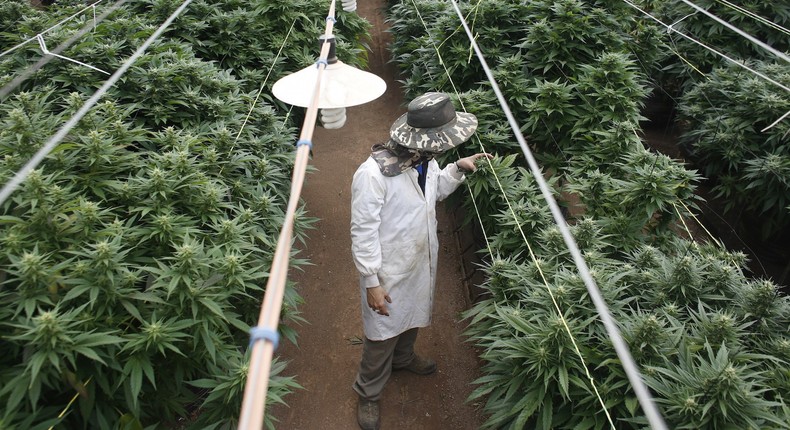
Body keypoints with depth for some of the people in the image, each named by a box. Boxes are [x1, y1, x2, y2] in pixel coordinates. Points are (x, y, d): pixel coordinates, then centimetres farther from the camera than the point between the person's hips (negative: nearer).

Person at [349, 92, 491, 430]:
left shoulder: (424, 161, -8)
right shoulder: (373, 174, -31)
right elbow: (363, 232, -25)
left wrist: (458, 169, -2)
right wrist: (371, 281, -22)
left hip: (422, 263, 7)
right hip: (389, 273, -7)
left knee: (413, 317, 29)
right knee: (383, 333, 11)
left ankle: (403, 357, 59)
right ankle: (368, 393, 35)